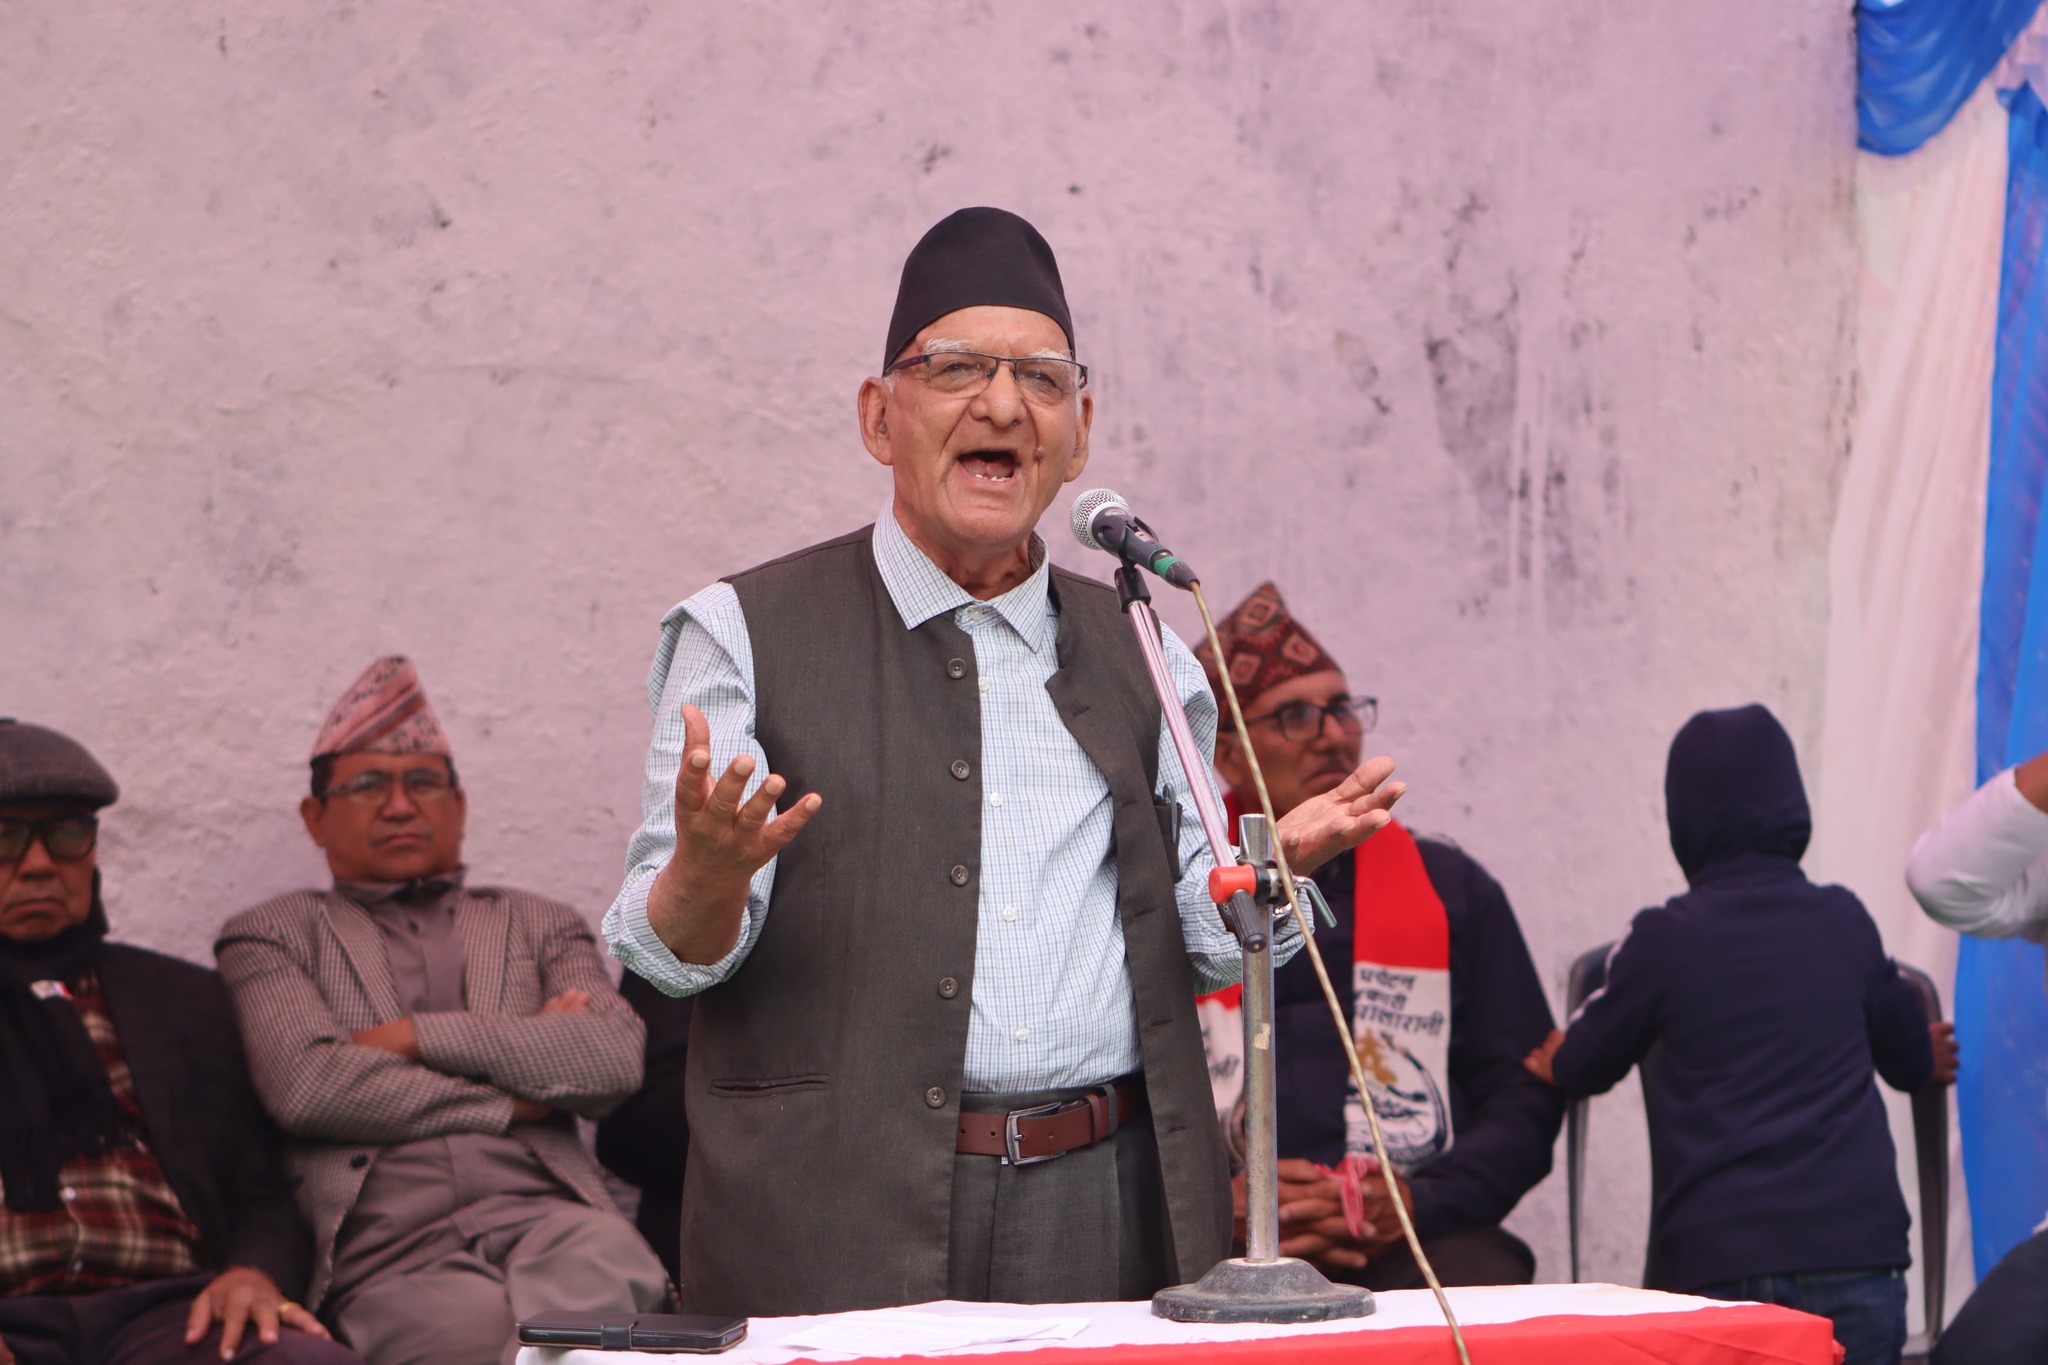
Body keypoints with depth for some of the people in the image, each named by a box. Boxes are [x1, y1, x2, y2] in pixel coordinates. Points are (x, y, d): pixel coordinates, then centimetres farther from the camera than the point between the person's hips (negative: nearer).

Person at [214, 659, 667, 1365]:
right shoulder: (273, 934, 21)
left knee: (604, 1257, -37)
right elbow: (305, 1084, 1)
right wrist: (510, 1104, 4)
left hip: (546, 1220, 2)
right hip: (394, 1262, -2)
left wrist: (418, 1036, 2)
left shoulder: (538, 925, 28)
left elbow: (615, 1057, 7)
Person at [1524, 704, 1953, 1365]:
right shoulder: (1845, 920, 9)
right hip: (1859, 1257, 2)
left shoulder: (1663, 939, 1)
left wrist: (1554, 1059, 41)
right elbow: (1912, 1059, 24)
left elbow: (1581, 1068, 16)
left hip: (1716, 1267, -2)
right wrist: (1923, 1056, 49)